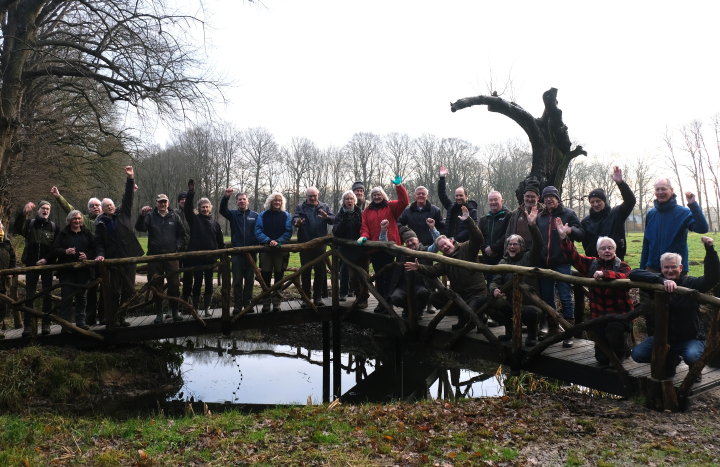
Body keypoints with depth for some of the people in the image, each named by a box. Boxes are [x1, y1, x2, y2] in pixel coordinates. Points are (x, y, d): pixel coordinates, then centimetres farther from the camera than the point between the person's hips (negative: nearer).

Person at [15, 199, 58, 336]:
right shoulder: (30, 223, 5)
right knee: (29, 295, 2)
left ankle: (46, 324, 10)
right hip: (31, 264, 0)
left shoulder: (53, 226, 3)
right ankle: (28, 325, 5)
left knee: (47, 295, 3)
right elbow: (18, 229, -16)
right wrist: (24, 213, -30)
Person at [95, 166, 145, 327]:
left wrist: (131, 179, -6)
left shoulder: (123, 213, 10)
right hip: (113, 259, -1)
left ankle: (122, 317, 14)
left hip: (129, 257, 1)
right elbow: (99, 242, 8)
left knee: (128, 289, 4)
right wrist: (100, 254, -9)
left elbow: (128, 197, 2)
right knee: (114, 290, 1)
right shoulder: (100, 222, 9)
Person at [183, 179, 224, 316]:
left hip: (210, 257, 2)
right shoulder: (194, 219, 3)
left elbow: (220, 241, 12)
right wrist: (191, 192, -25)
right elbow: (188, 207, -14)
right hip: (196, 257, -2)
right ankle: (195, 307, 12)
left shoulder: (215, 223, 9)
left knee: (209, 283, 6)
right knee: (197, 282, 1)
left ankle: (207, 307, 15)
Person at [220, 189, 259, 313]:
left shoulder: (255, 215, 5)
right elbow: (222, 210, -13)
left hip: (251, 252, 0)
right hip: (237, 252, 0)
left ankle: (247, 303, 19)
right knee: (237, 280, 3)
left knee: (250, 280, 8)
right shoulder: (233, 214, 7)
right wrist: (226, 197, -30)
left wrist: (256, 245, -9)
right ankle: (237, 305, 10)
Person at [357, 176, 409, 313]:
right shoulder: (367, 210, 13)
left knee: (388, 275, -2)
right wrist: (364, 236, -12)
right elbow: (364, 227, 7)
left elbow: (404, 201, -8)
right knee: (379, 276, 9)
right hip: (374, 248, 3)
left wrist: (398, 186, -16)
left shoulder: (391, 206, 7)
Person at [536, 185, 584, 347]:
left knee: (565, 298, -6)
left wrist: (570, 230, -25)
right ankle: (553, 330, 23)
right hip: (544, 264, 5)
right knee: (547, 298, 10)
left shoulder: (568, 213, 2)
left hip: (562, 263, -5)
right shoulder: (540, 217, 15)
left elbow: (581, 234, -4)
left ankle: (569, 333, 1)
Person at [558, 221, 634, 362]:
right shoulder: (591, 264, 5)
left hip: (619, 313, -3)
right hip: (598, 314, 3)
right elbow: (573, 256, -6)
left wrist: (604, 274, -42)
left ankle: (623, 349, -1)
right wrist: (563, 237, -19)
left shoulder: (622, 266, -4)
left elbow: (625, 278, -27)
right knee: (602, 358, 2)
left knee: (613, 329, -37)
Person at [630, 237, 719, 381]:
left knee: (692, 356, -34)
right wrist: (662, 281, -35)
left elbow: (712, 278, -21)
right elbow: (634, 274, -21)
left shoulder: (691, 283, -4)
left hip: (690, 338, -2)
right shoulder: (657, 282, -3)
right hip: (661, 337, 2)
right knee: (637, 354, -16)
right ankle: (669, 360, 17)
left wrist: (710, 250, -31)